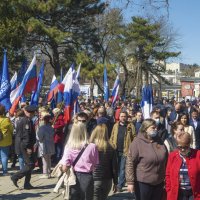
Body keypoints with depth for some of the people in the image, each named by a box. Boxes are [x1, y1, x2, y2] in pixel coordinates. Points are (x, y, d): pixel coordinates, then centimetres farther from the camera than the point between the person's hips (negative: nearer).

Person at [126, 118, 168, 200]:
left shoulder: (159, 141, 4)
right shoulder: (137, 142, -14)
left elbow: (165, 160, 13)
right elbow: (130, 163, -15)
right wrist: (130, 182, -17)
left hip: (159, 182, 6)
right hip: (143, 183, -6)